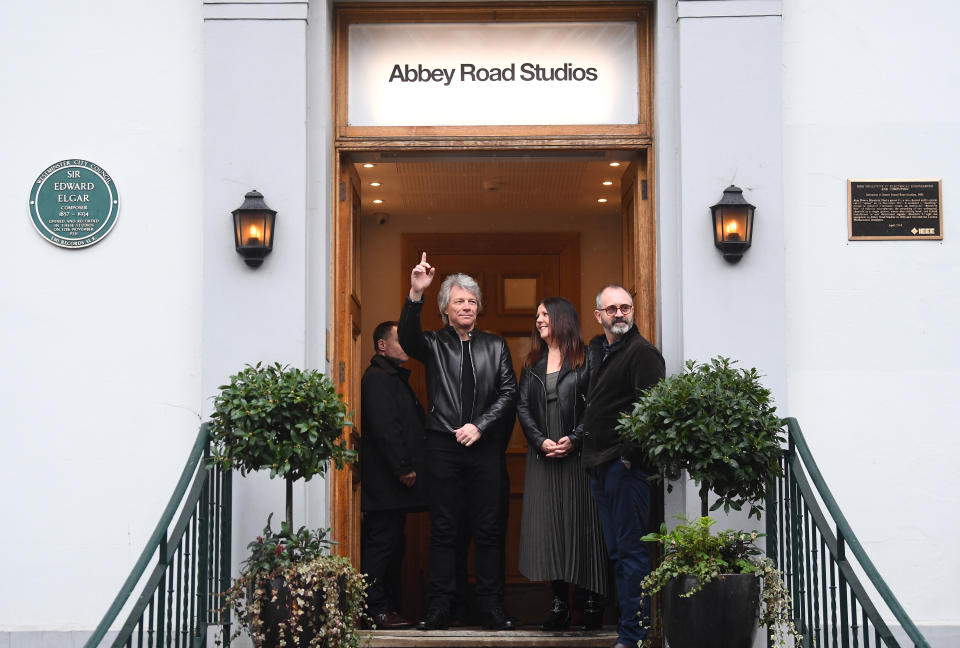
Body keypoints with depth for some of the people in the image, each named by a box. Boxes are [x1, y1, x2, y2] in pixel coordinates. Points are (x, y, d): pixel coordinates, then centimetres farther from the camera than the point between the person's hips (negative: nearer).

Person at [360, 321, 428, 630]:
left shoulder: (395, 376, 22)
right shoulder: (378, 377, -11)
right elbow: (384, 428, -19)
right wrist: (403, 468, -20)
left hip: (395, 478, 10)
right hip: (385, 479, -10)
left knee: (393, 545, 11)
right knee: (382, 543, -8)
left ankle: (390, 607, 16)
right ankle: (376, 609, -6)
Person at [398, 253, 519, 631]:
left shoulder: (495, 346, 12)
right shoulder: (434, 344, 8)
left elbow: (509, 393, 5)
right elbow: (407, 338, -14)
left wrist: (480, 426, -7)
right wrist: (415, 294, -28)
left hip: (484, 446, 1)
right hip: (443, 447, -1)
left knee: (488, 529, 3)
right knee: (443, 529, 2)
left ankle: (492, 608, 7)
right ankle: (439, 609, 5)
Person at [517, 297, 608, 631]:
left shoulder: (585, 360, 0)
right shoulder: (532, 363, 14)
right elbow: (522, 406, 8)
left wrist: (574, 439, -15)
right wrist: (541, 441, -6)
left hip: (577, 455, -4)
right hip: (542, 456, 4)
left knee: (581, 523, -3)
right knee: (547, 525, 1)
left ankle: (591, 601, 5)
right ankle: (560, 603, 5)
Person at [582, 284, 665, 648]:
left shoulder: (642, 352, -8)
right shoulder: (596, 351, 17)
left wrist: (631, 455, -18)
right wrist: (581, 444, 17)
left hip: (626, 465, -8)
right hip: (599, 465, 9)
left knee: (630, 550, -6)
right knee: (616, 550, 11)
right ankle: (628, 616, 18)